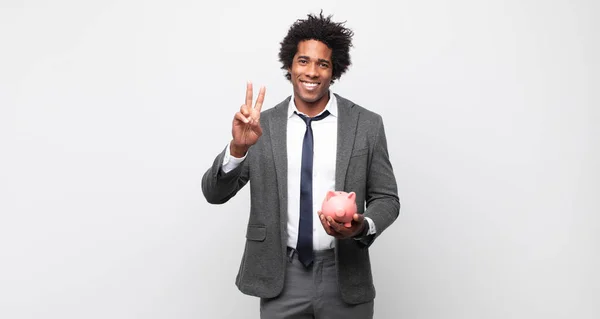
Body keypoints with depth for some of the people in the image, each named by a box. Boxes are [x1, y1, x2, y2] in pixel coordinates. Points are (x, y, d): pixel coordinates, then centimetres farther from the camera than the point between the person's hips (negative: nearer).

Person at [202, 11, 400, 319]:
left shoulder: (367, 124, -4)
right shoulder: (262, 125, -2)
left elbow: (386, 198, 2)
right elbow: (213, 194, -5)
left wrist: (363, 225, -18)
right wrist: (238, 147, -23)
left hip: (344, 277, 0)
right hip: (281, 278, 1)